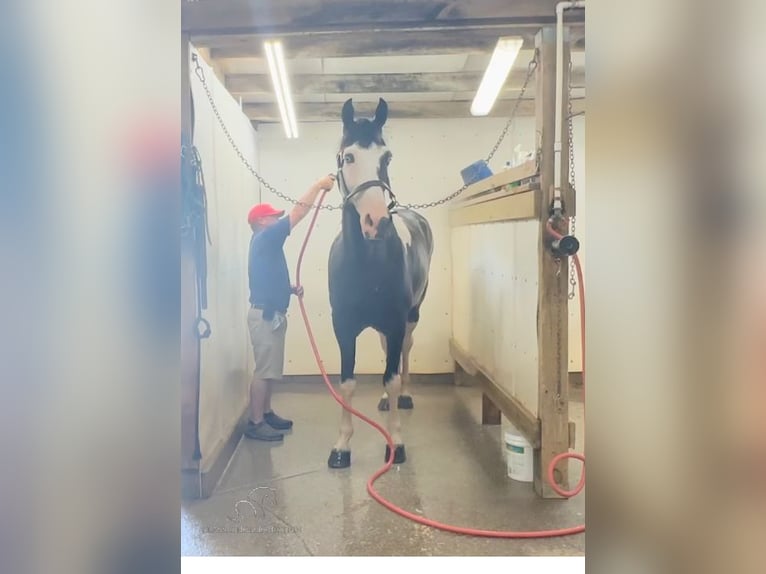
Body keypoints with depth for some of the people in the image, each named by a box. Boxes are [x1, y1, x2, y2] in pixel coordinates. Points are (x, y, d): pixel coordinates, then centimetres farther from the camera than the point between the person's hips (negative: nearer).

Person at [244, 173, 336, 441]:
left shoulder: (267, 243, 16)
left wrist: (289, 289, 7)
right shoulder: (264, 238, -13)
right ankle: (255, 423, 0)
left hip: (272, 313, 10)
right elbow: (297, 214, -17)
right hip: (265, 313, -10)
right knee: (264, 370, -6)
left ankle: (266, 413, 25)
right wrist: (318, 185, -11)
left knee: (269, 369, 15)